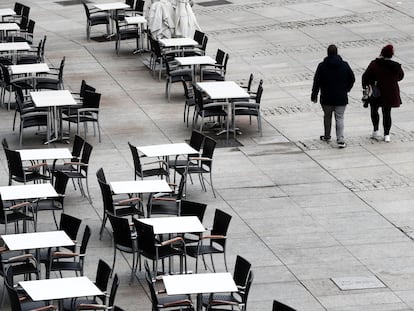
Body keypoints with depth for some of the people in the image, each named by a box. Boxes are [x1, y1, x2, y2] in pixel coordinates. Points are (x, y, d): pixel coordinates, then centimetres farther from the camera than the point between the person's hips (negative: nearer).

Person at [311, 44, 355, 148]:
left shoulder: (322, 66, -8)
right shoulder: (344, 65, -3)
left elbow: (316, 82, -5)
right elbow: (352, 78, 6)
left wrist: (314, 95, 3)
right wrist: (346, 89, 22)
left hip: (326, 98, 0)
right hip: (341, 98, 0)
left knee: (327, 116, 19)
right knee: (339, 118, 2)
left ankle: (327, 136, 34)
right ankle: (340, 140, -12)